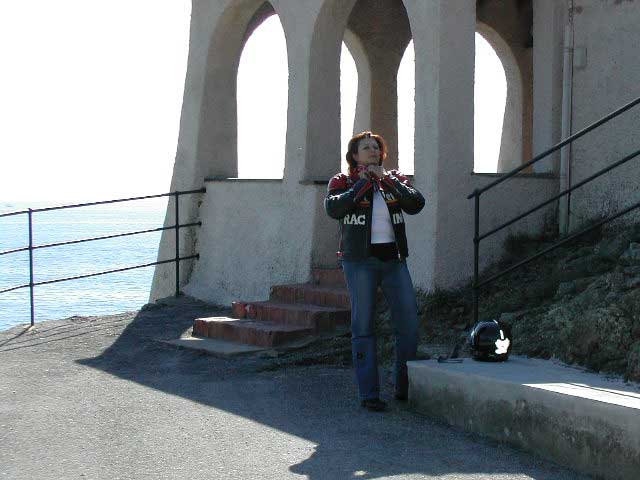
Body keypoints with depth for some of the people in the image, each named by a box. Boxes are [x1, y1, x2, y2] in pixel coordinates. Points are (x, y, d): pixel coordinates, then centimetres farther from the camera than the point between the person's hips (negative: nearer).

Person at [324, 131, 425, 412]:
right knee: (363, 326, -2)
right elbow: (333, 209, -15)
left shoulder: (394, 179, 14)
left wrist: (386, 180, -7)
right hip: (360, 260, -3)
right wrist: (363, 183, -11)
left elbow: (416, 204, -2)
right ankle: (369, 394, 1)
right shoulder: (343, 182, 5)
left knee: (409, 323, 0)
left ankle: (406, 387, 13)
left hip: (394, 259, 3)